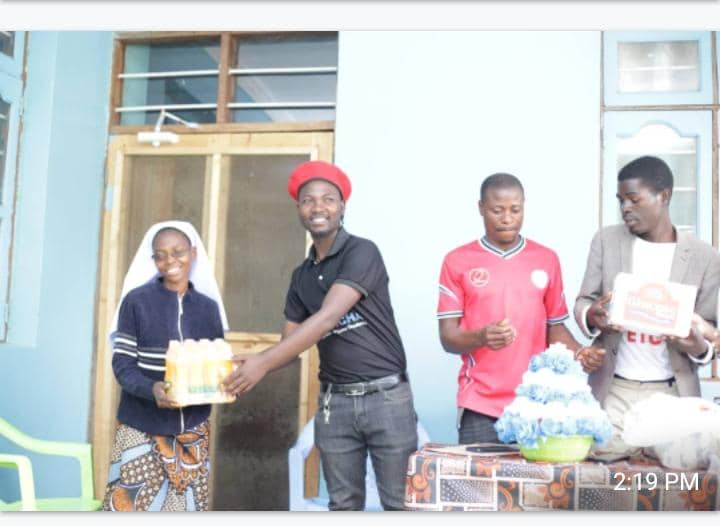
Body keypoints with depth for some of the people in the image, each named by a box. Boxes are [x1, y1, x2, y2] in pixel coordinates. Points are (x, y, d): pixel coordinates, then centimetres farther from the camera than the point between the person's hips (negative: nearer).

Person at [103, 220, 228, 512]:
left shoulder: (208, 307, 7)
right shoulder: (136, 301, -4)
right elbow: (122, 364, -7)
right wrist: (152, 389, -26)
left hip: (192, 431, 3)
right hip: (142, 428, -3)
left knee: (185, 509, 9)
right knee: (131, 507, -3)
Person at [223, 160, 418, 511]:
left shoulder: (362, 252, -9)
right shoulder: (302, 276, 12)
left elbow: (327, 318, -20)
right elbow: (290, 341, 11)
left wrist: (264, 362, -25)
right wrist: (249, 365, -9)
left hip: (386, 396, -5)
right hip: (334, 402, 6)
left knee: (400, 504, 1)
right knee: (343, 505, 12)